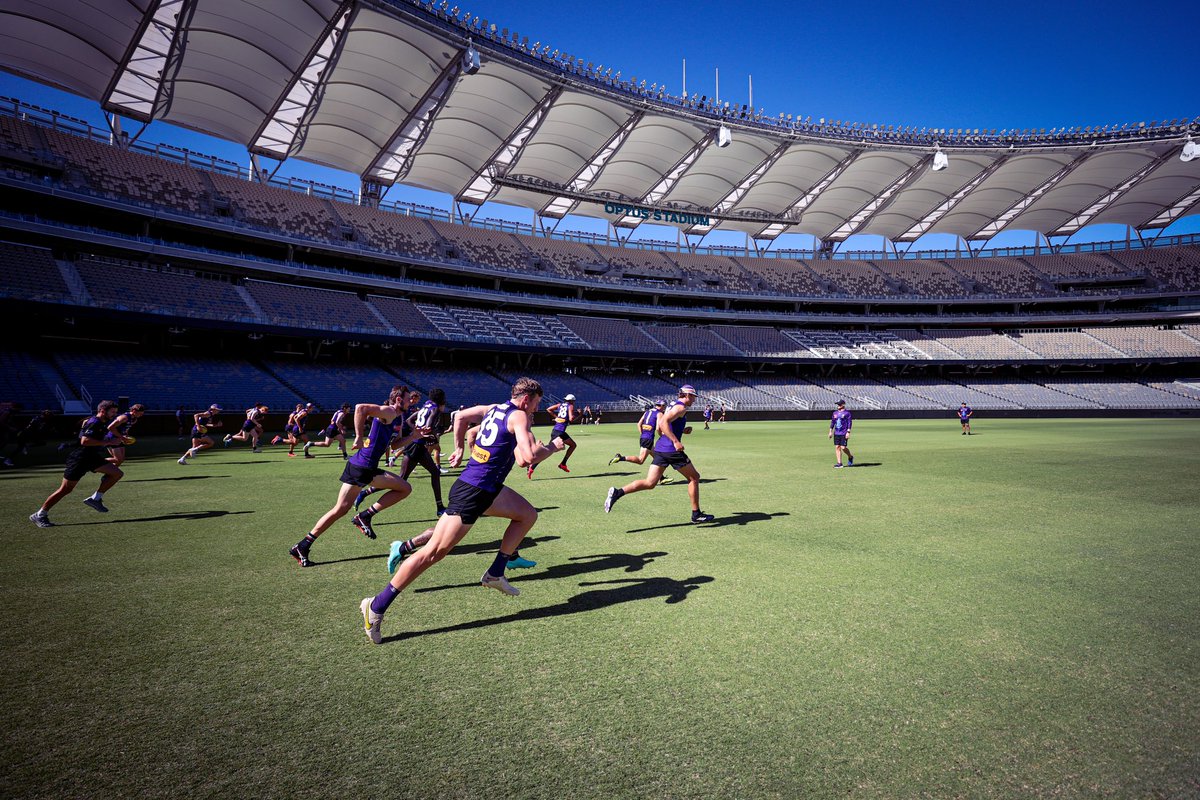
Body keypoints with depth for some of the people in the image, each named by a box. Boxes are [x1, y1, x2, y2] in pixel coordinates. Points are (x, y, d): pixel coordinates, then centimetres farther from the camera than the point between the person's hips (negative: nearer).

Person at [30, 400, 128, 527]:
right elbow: (84, 441, -29)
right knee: (66, 489, -5)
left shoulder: (102, 424, 11)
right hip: (79, 458, -9)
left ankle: (95, 498, 3)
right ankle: (39, 515, 10)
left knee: (117, 473, -3)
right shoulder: (93, 422, -18)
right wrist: (106, 442, -25)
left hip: (91, 457, 9)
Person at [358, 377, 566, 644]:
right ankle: (377, 607, 2)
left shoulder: (494, 409, 12)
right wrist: (553, 447, -6)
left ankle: (495, 574, 20)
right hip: (472, 493, -10)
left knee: (528, 515, 16)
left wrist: (459, 449, 28)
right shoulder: (519, 416, -13)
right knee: (435, 552, -6)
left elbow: (460, 416, 24)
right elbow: (531, 456, -24)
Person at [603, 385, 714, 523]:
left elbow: (660, 429, 25)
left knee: (649, 483, 1)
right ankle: (696, 514, 16)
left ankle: (618, 492, -16)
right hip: (672, 450, -8)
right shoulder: (681, 407, -8)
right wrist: (676, 441, -24)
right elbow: (663, 423, -23)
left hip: (660, 449, 9)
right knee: (694, 478, 9)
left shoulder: (673, 405, 21)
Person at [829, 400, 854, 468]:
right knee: (837, 447, 1)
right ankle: (839, 463, 4)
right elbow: (832, 422, 17)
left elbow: (849, 423, -8)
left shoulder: (847, 413, -4)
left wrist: (848, 432, -15)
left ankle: (850, 457, 21)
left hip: (844, 434, -6)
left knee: (843, 447, -8)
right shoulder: (835, 413, 14)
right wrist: (830, 431, 11)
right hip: (836, 433, 6)